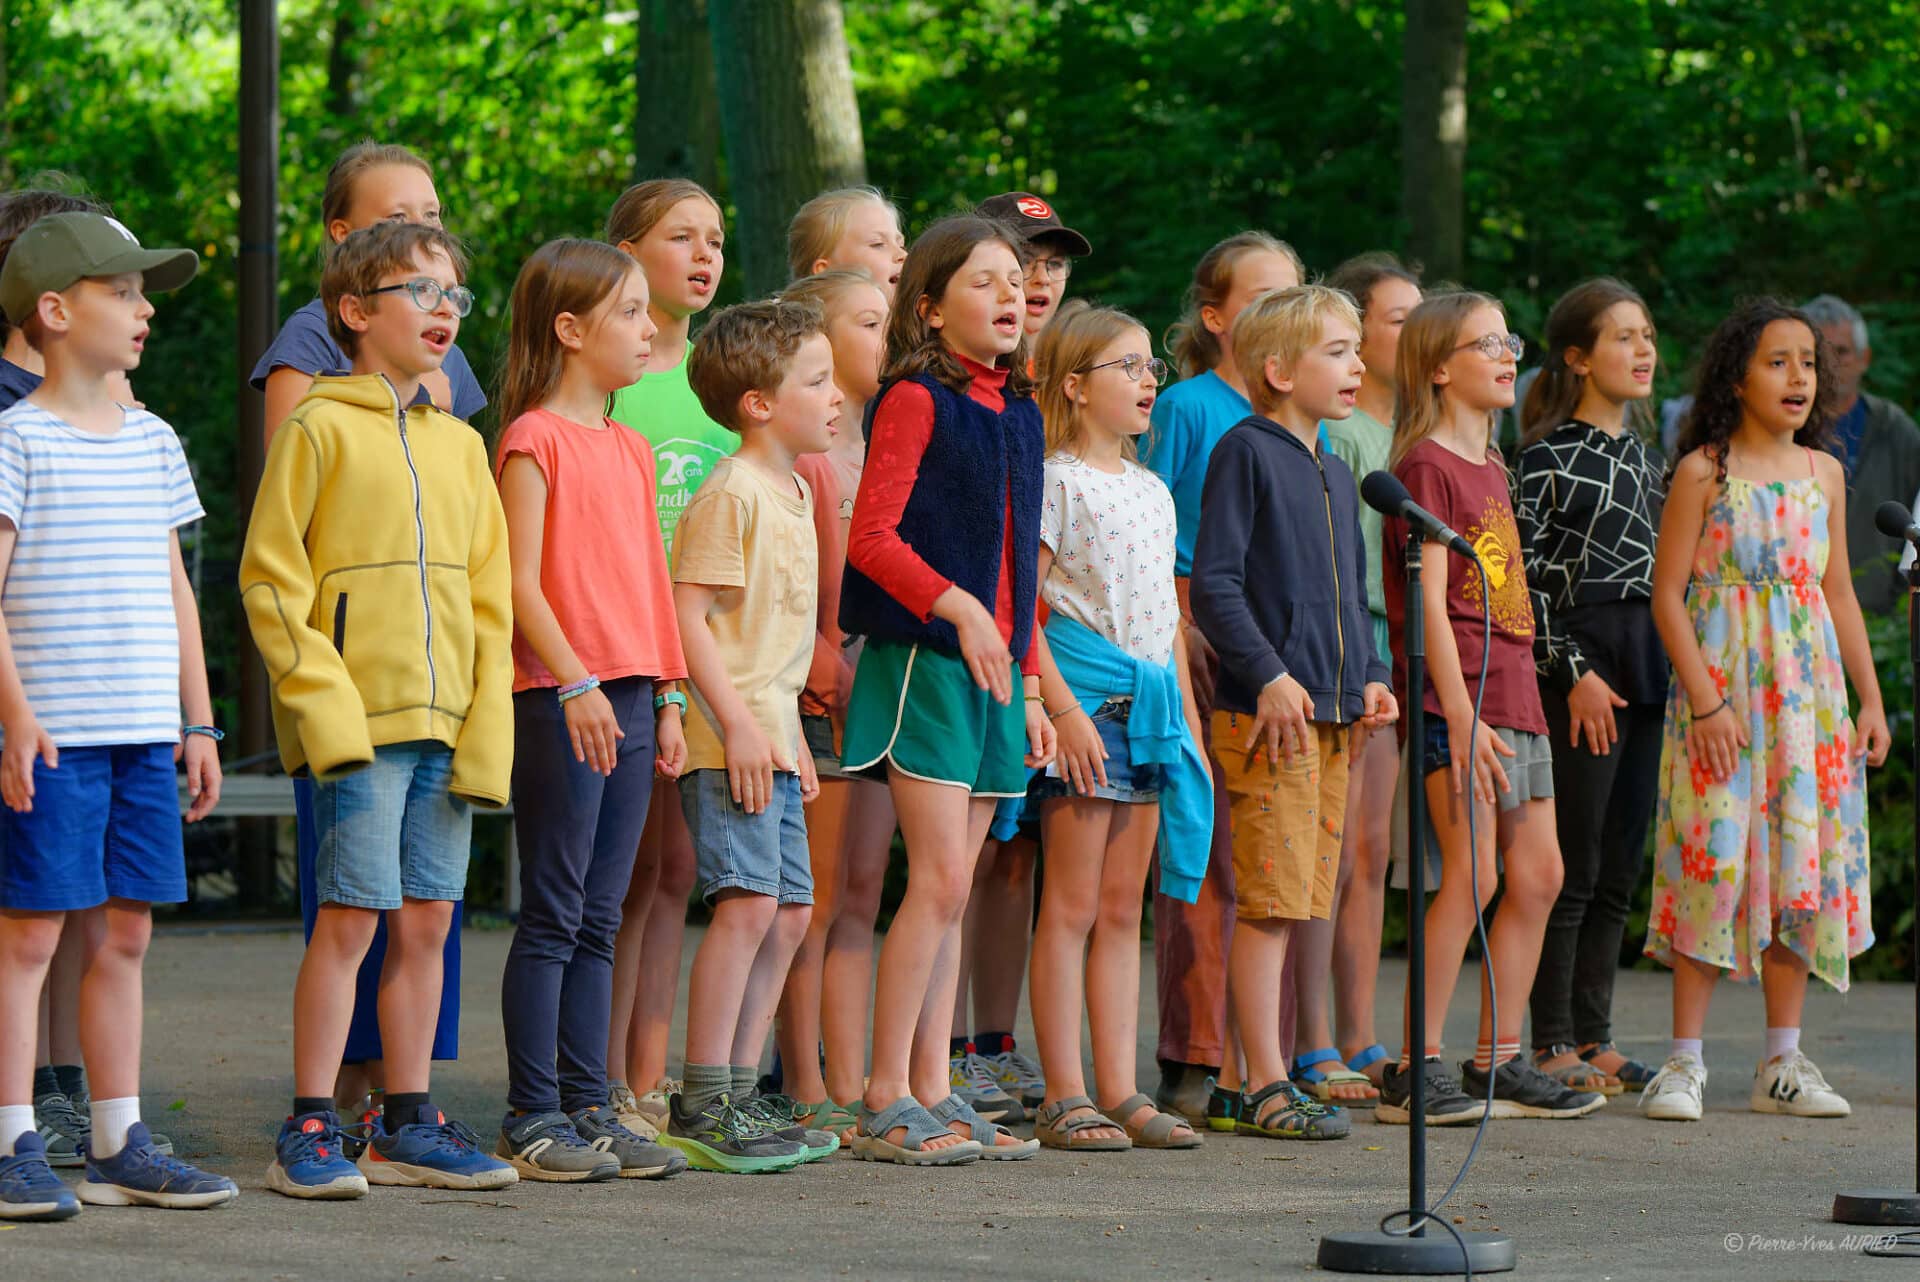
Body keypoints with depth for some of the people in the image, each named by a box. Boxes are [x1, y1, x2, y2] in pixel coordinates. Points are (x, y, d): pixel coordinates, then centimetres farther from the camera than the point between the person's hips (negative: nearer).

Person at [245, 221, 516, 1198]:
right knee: (352, 916, -8)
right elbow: (269, 578, -7)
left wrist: (486, 721, 6)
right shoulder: (320, 429, -3)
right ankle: (311, 1131, -2)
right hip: (354, 722, -6)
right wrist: (326, 703, -15)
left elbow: (490, 597, 17)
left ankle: (408, 1124, 15)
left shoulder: (460, 446, 16)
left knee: (426, 921, 7)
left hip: (446, 726, 6)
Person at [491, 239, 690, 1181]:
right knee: (553, 917, -5)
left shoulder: (630, 449, 16)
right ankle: (532, 1117, -1)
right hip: (558, 699, -7)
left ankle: (589, 1107, 12)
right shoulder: (535, 440, -7)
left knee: (597, 921, 9)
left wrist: (667, 697, 16)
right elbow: (522, 584, -12)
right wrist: (575, 686, -19)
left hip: (626, 696, 7)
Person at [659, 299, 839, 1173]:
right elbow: (687, 614, -17)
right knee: (748, 901, -14)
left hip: (770, 733, 10)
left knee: (790, 911, 10)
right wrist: (738, 723, -21)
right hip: (729, 736, -10)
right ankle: (701, 1109, -12)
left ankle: (739, 1095, 17)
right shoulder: (731, 494, -12)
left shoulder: (793, 493, 17)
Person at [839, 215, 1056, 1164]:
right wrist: (956, 607, -23)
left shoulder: (1017, 411, 16)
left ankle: (932, 1093, 11)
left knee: (950, 891, 8)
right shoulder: (916, 399, -7)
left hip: (991, 669, 7)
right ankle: (884, 1102, -7)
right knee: (942, 880, -12)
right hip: (923, 658, -7)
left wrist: (1029, 681, 17)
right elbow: (870, 535, -13)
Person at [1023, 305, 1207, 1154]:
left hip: (1151, 700, 8)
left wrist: (1188, 719, 17)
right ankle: (1064, 1098, -3)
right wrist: (1063, 710, -19)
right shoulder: (1057, 482, -6)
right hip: (1084, 691, -8)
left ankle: (1120, 1092, 10)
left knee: (1124, 910, 8)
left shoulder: (1153, 492, 18)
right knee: (1072, 907, -5)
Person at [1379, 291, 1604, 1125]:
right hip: (1455, 696, -9)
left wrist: (1512, 707, 16)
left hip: (1513, 694, 9)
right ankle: (1414, 1071, -11)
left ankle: (1497, 1065, 14)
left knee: (1538, 875, 8)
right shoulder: (1426, 464, -9)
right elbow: (1429, 602, -15)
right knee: (1472, 875, -14)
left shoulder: (1491, 469, 19)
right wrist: (1462, 717, -21)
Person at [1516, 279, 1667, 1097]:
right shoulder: (1549, 453, -7)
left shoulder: (1638, 450, 15)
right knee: (1572, 865, -6)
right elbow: (1523, 575, -11)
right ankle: (1553, 1045, -1)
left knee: (1619, 867, 9)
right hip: (1579, 664, -8)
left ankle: (1593, 1037, 14)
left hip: (1645, 661, 8)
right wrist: (1572, 672, -15)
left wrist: (1672, 664, 15)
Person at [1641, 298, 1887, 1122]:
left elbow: (1839, 594, 16)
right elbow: (1668, 595, -7)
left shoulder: (1824, 474, 10)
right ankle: (1685, 1060, -1)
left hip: (1808, 691, 5)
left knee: (1803, 863, 4)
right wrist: (1706, 702, -15)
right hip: (1721, 690, -5)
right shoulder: (1703, 472, -4)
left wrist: (1870, 699, 10)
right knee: (1712, 861, -8)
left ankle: (1782, 1063, 10)